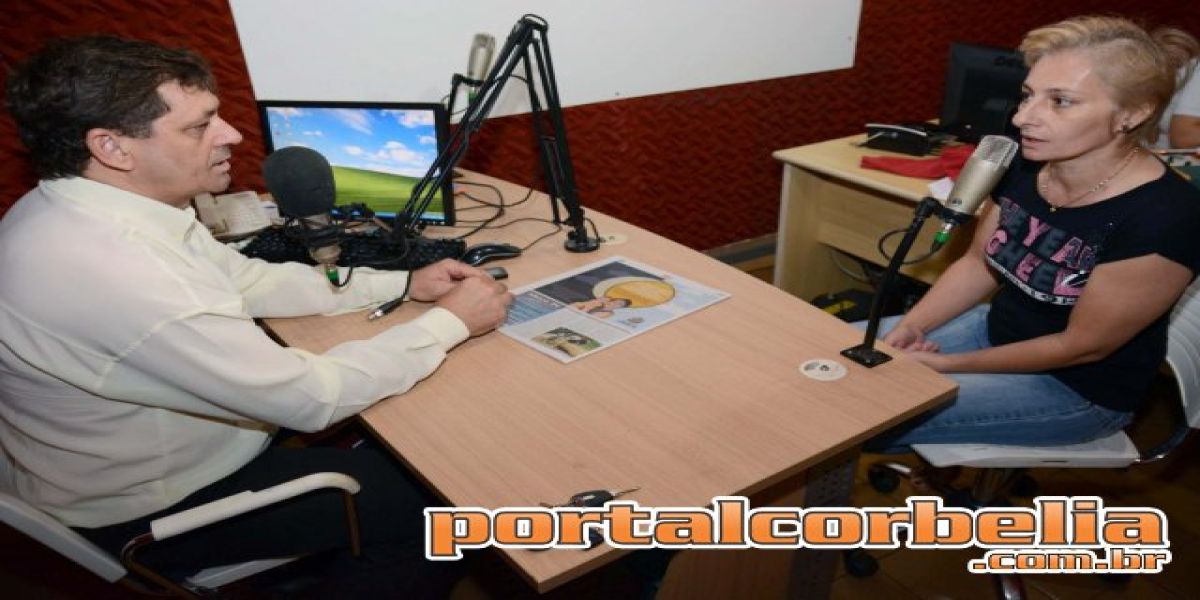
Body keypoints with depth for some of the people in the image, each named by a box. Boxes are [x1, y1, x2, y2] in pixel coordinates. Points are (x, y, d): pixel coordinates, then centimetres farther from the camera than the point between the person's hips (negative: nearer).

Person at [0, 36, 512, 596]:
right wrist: (450, 323, -17)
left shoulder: (85, 209, -7)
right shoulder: (109, 272, -37)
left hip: (147, 450, 8)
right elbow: (310, 397, -29)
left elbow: (248, 279, 5)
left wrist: (403, 284, -1)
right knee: (437, 502, -2)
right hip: (155, 512, -8)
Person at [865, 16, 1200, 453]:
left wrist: (946, 364, -18)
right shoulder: (1024, 167, -8)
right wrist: (911, 326, -11)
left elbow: (1082, 345, -21)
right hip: (998, 331, 7)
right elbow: (979, 264, 5)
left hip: (1079, 390, -7)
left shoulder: (1161, 220, -28)